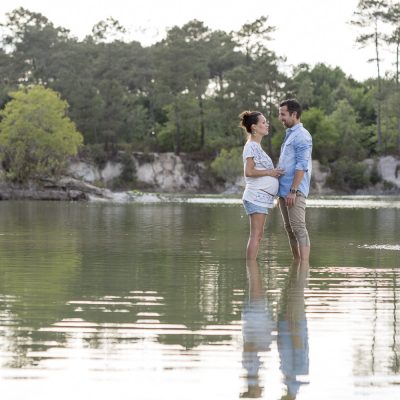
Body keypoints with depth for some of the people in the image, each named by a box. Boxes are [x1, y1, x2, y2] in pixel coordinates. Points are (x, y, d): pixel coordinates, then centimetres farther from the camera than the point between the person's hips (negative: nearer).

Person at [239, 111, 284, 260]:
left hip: (262, 196, 10)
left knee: (257, 235, 9)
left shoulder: (256, 146, 19)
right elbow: (249, 172, -20)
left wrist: (273, 172, 12)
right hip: (257, 196, -10)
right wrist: (270, 172, -13)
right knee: (256, 235, -10)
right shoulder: (251, 146, -11)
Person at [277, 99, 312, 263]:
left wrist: (293, 191, -22)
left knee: (299, 228, -13)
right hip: (284, 191, 10)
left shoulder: (302, 136, -8)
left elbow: (301, 166, -16)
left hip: (295, 191, -10)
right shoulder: (289, 135, 21)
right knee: (290, 230, 10)